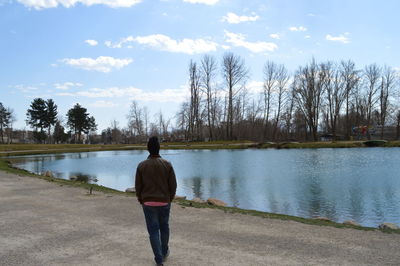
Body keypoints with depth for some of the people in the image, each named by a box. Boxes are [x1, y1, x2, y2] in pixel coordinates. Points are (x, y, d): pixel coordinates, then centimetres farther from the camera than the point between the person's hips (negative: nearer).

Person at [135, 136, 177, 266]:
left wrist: (141, 200, 12)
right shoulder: (167, 164, -7)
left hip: (148, 203, -1)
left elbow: (138, 186, -2)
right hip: (164, 202, 1)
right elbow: (173, 185, -4)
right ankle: (164, 252, 35)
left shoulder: (141, 166, -7)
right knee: (164, 227, 20)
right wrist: (170, 199, 11)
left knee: (153, 231, 6)